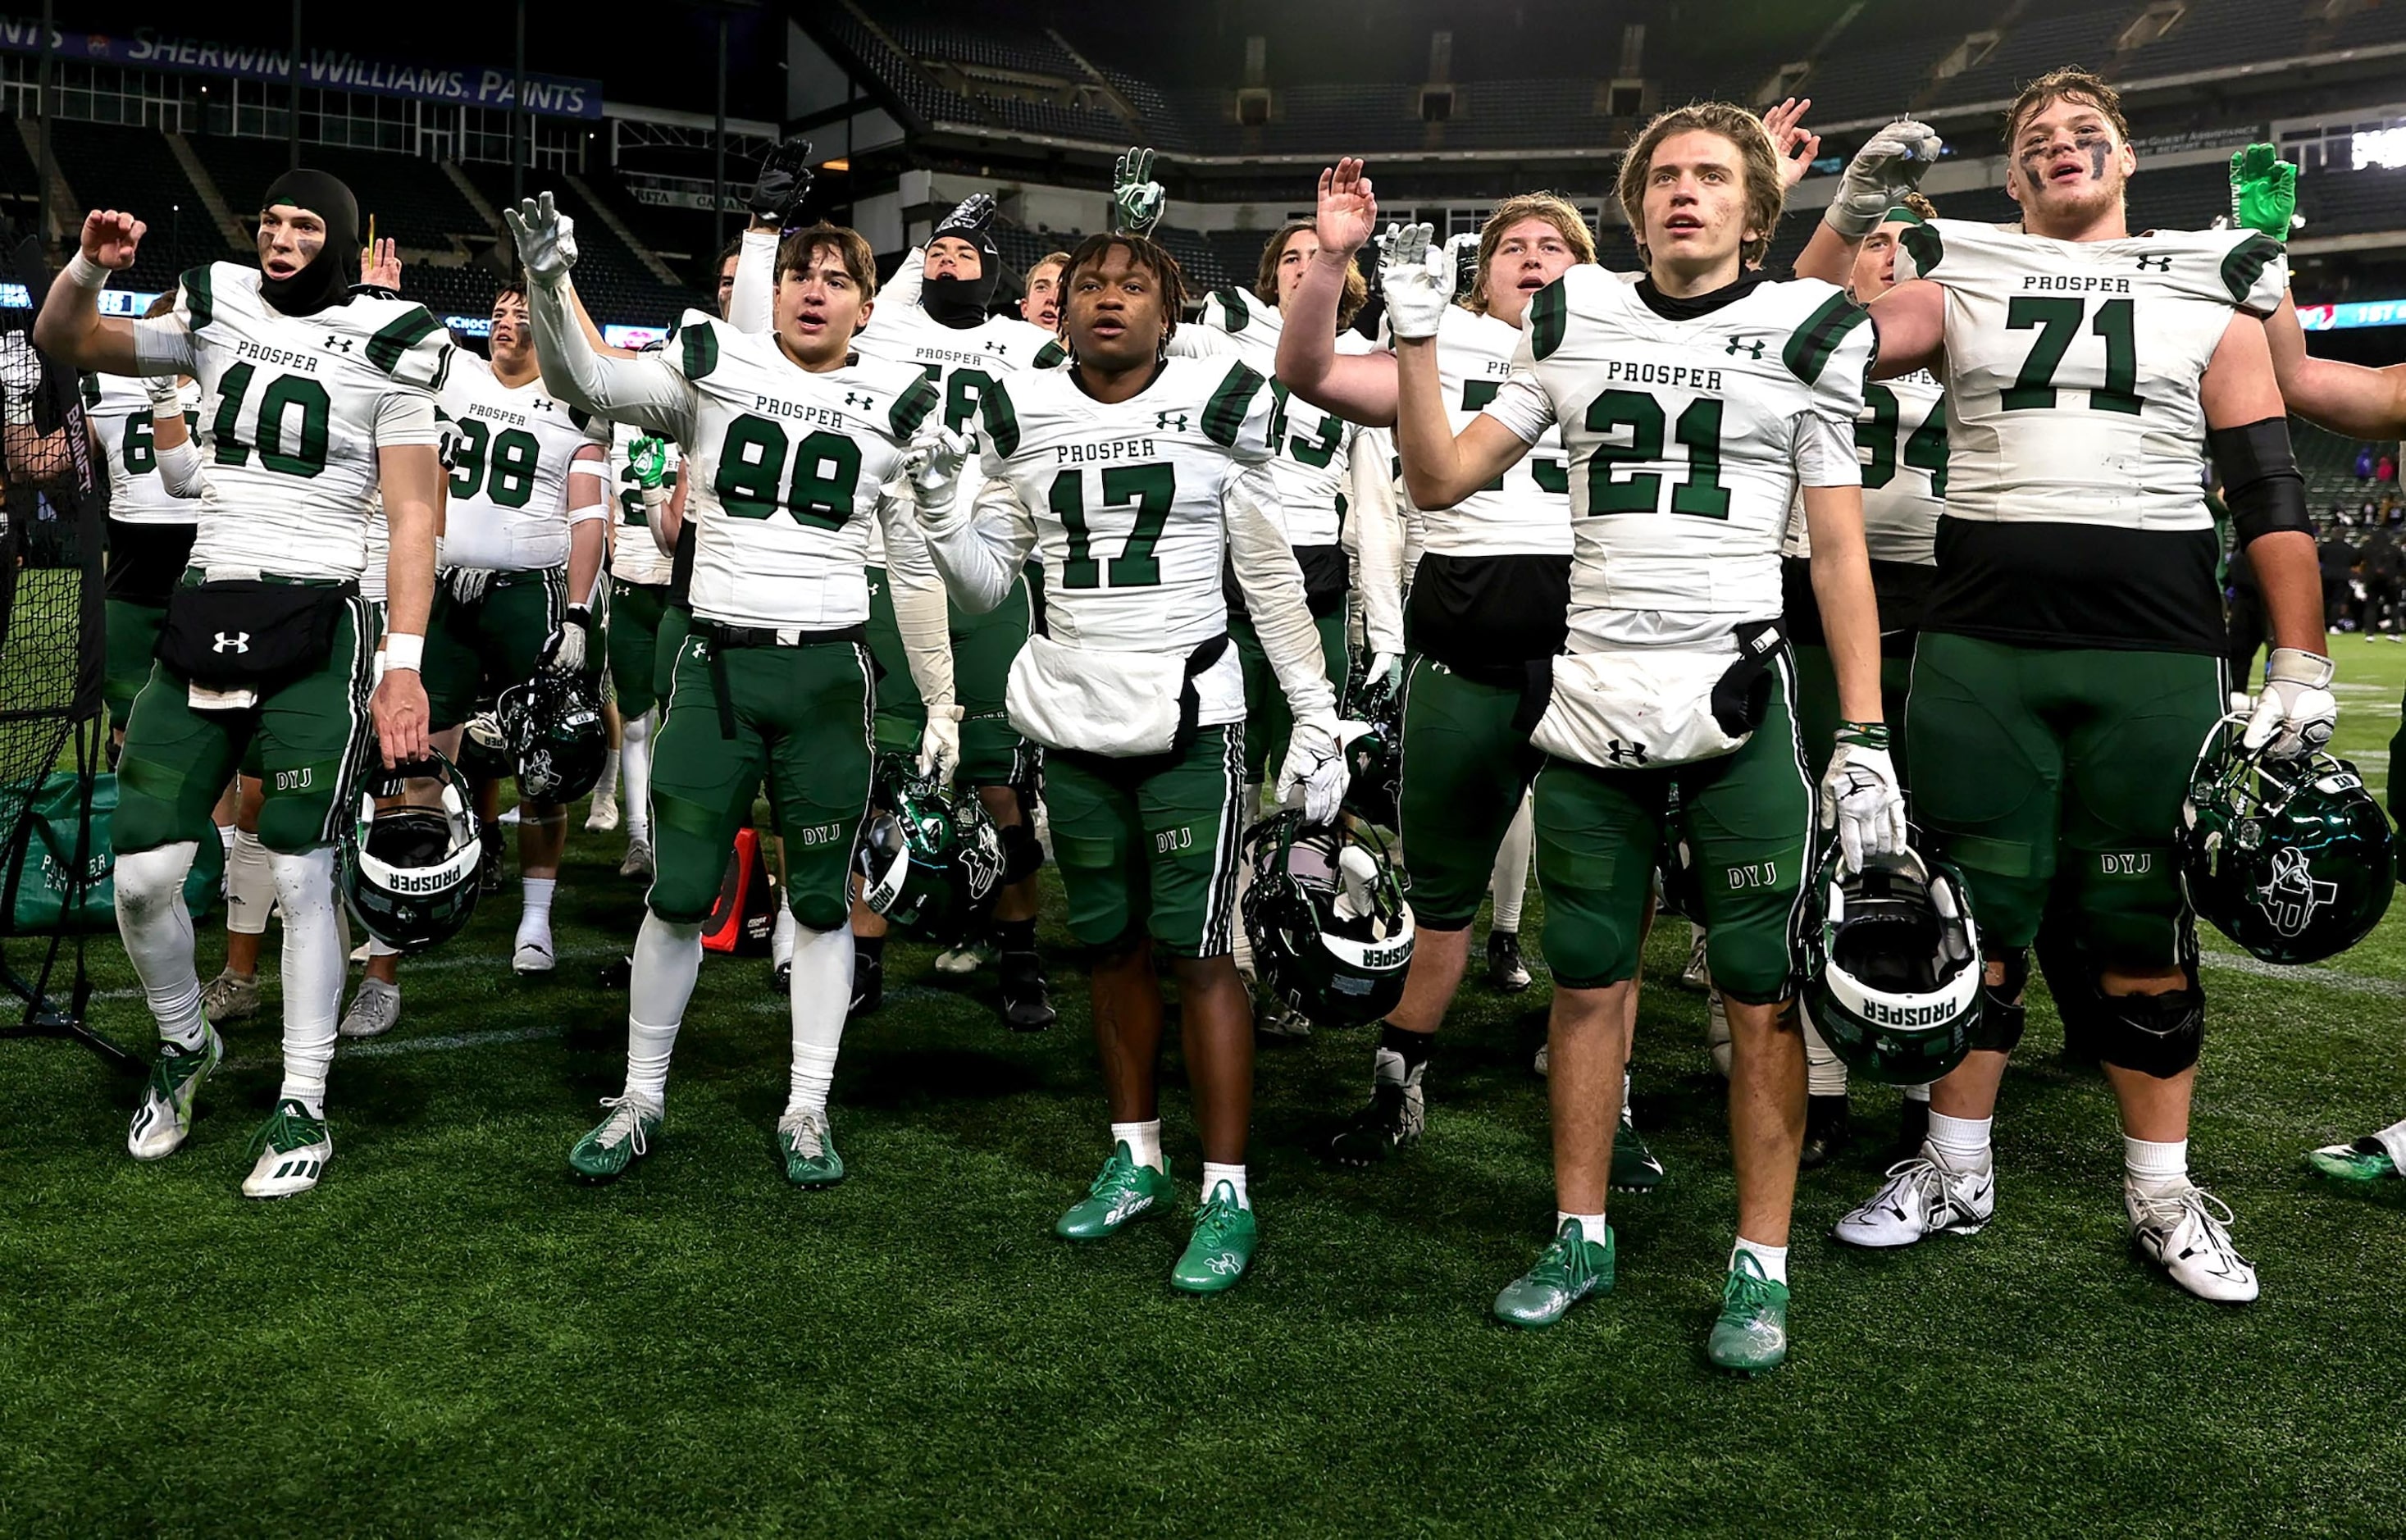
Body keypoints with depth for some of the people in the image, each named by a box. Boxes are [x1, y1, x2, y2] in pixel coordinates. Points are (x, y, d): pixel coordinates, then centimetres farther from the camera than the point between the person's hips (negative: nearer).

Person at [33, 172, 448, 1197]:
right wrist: (91, 266, -3)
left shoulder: (385, 349, -1)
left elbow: (413, 518, -4)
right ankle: (184, 1044, 30)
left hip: (314, 624, -4)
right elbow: (61, 343, 19)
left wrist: (403, 665, -12)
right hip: (204, 614, 4)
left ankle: (303, 1107, 10)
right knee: (142, 874, 2)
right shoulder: (216, 314, 11)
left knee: (300, 875, -5)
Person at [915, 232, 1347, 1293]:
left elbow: (1273, 581, 2)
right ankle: (1134, 1158, 27)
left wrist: (1316, 718, -1)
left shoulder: (1220, 408, -2)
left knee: (1197, 950, -5)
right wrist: (935, 504, -9)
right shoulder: (1022, 419, 6)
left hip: (1188, 719, -3)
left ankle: (1226, 1193, 4)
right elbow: (986, 586, 9)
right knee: (1111, 945, 12)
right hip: (1074, 725, 4)